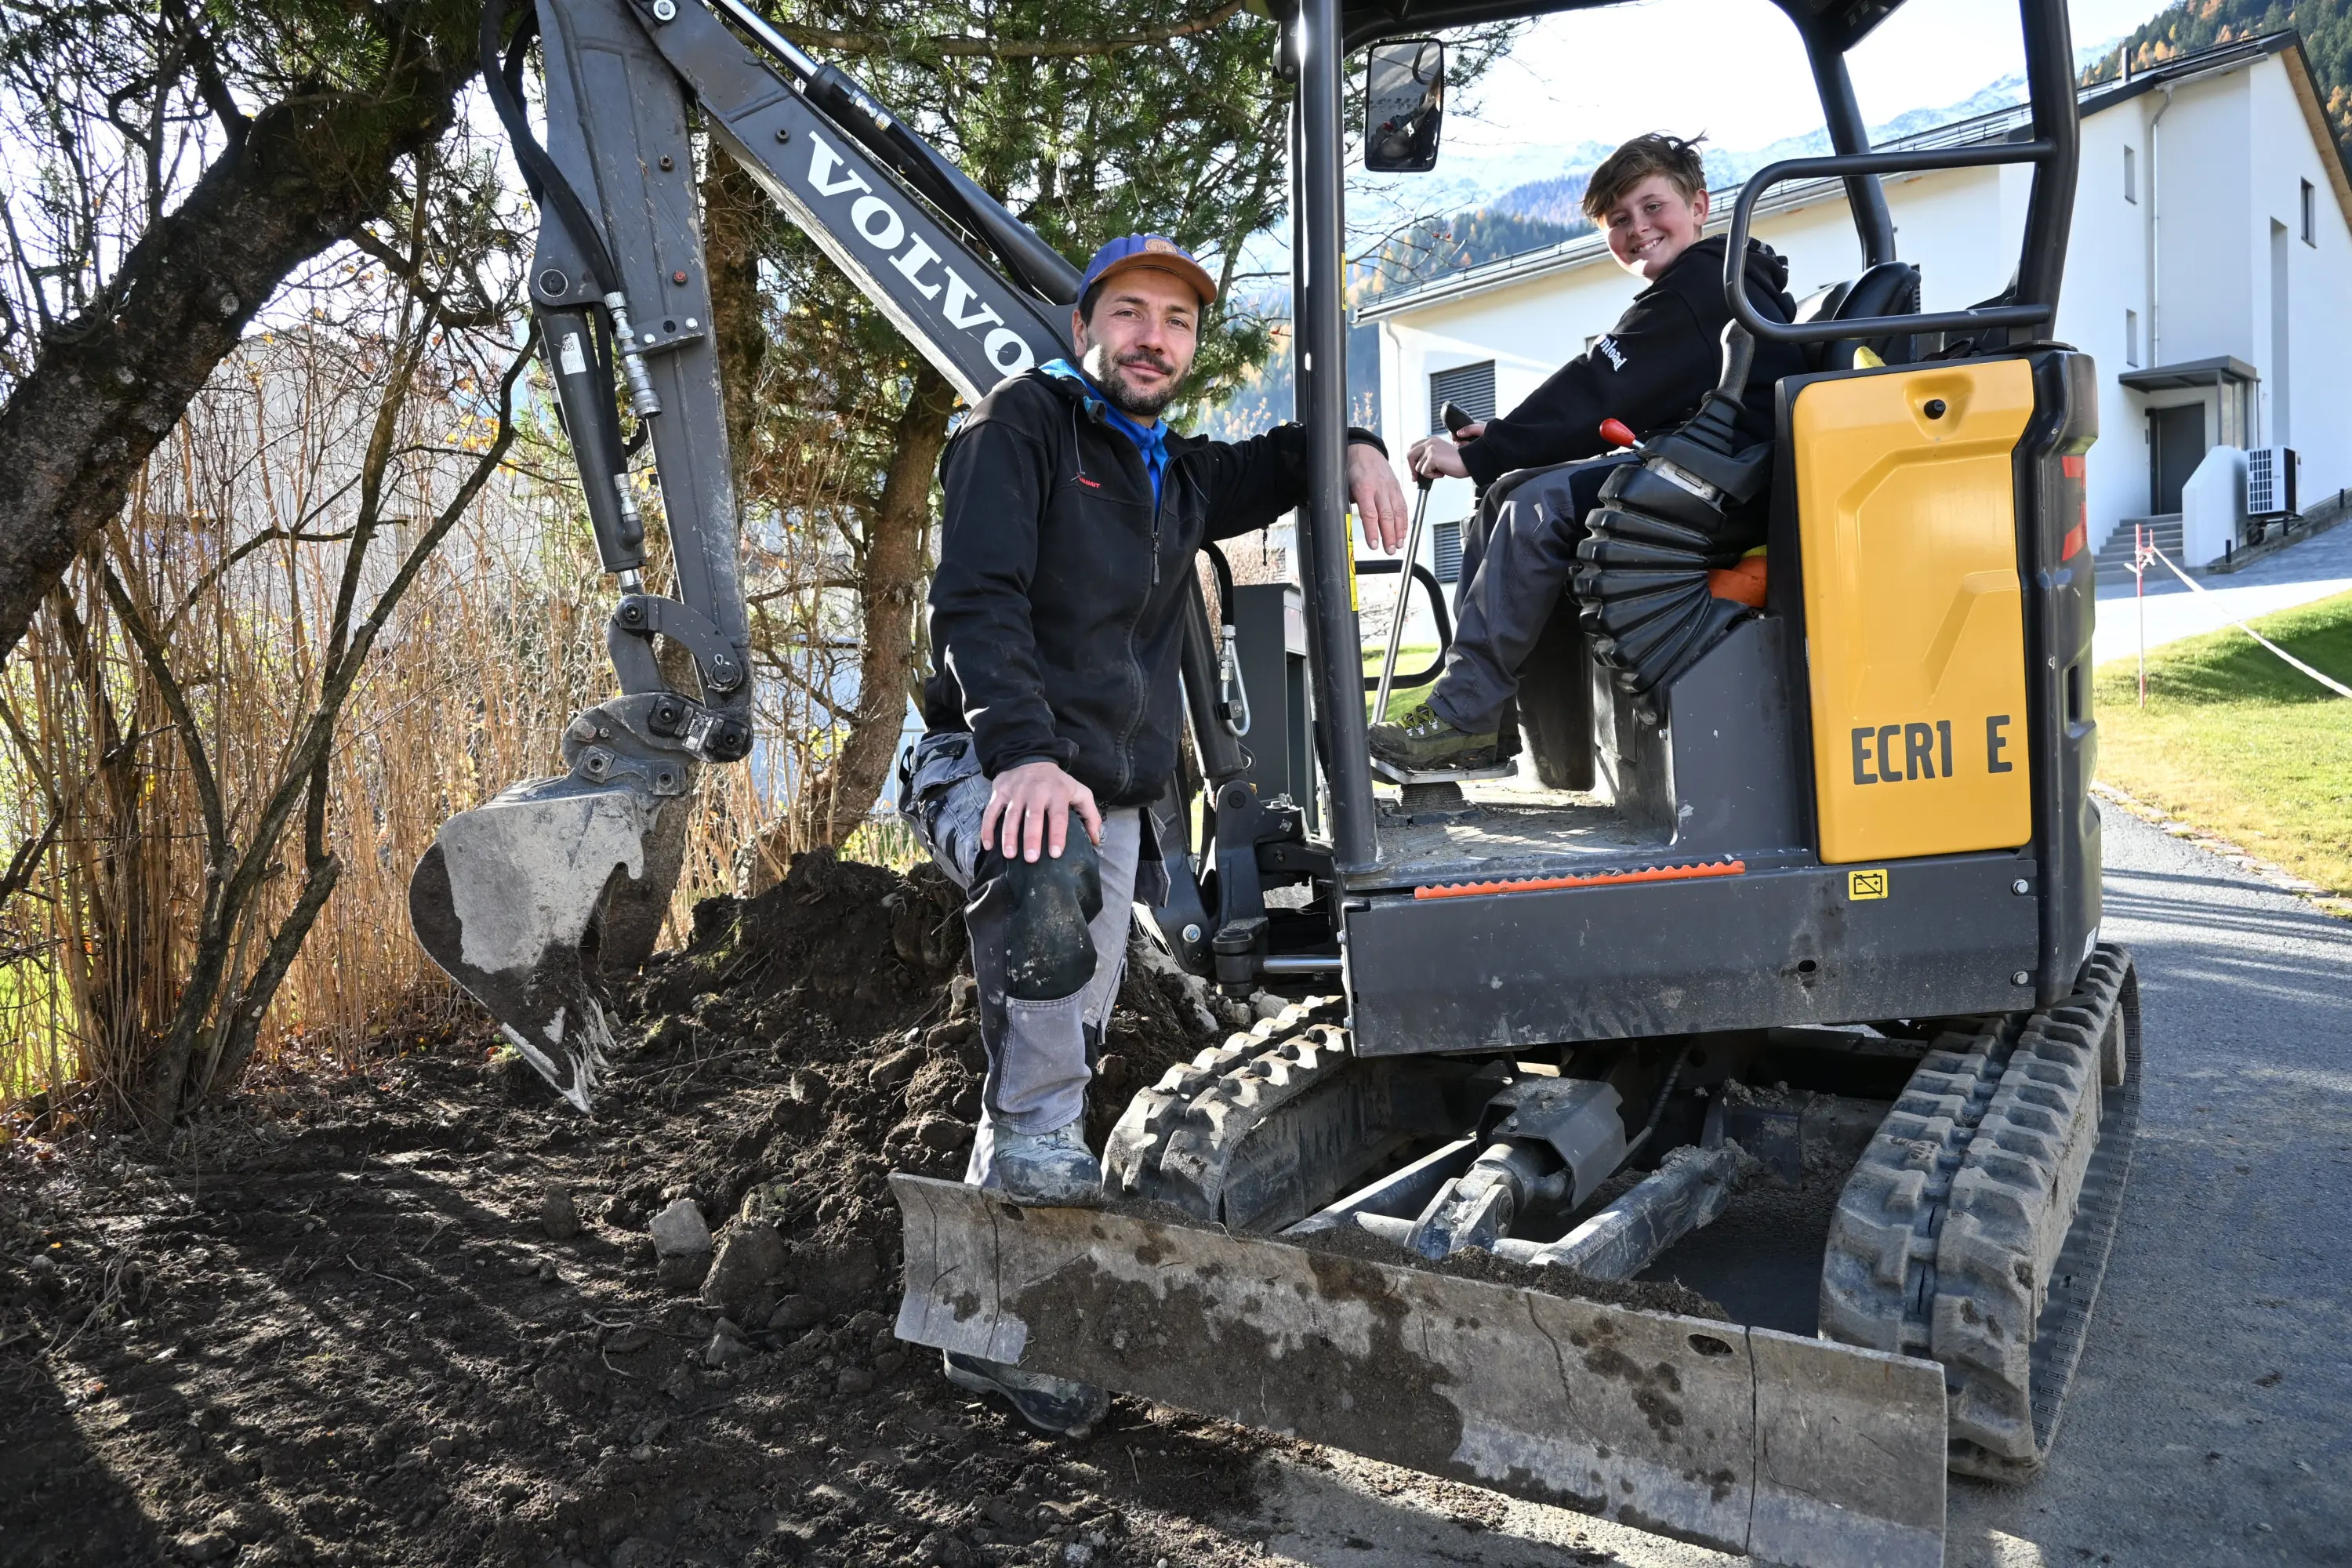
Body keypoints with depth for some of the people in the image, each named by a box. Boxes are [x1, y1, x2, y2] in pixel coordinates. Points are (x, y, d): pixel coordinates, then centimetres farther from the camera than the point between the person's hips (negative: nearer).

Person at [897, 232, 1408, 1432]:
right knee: (1049, 871, -41)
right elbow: (977, 599, -17)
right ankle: (1033, 1144, -26)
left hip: (1112, 802, 7)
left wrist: (1354, 450, 14)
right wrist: (1023, 751, -33)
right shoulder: (1022, 426, -3)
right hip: (992, 766, -6)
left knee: (1066, 1050, 7)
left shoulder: (1177, 476, 20)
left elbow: (1277, 464, 39)